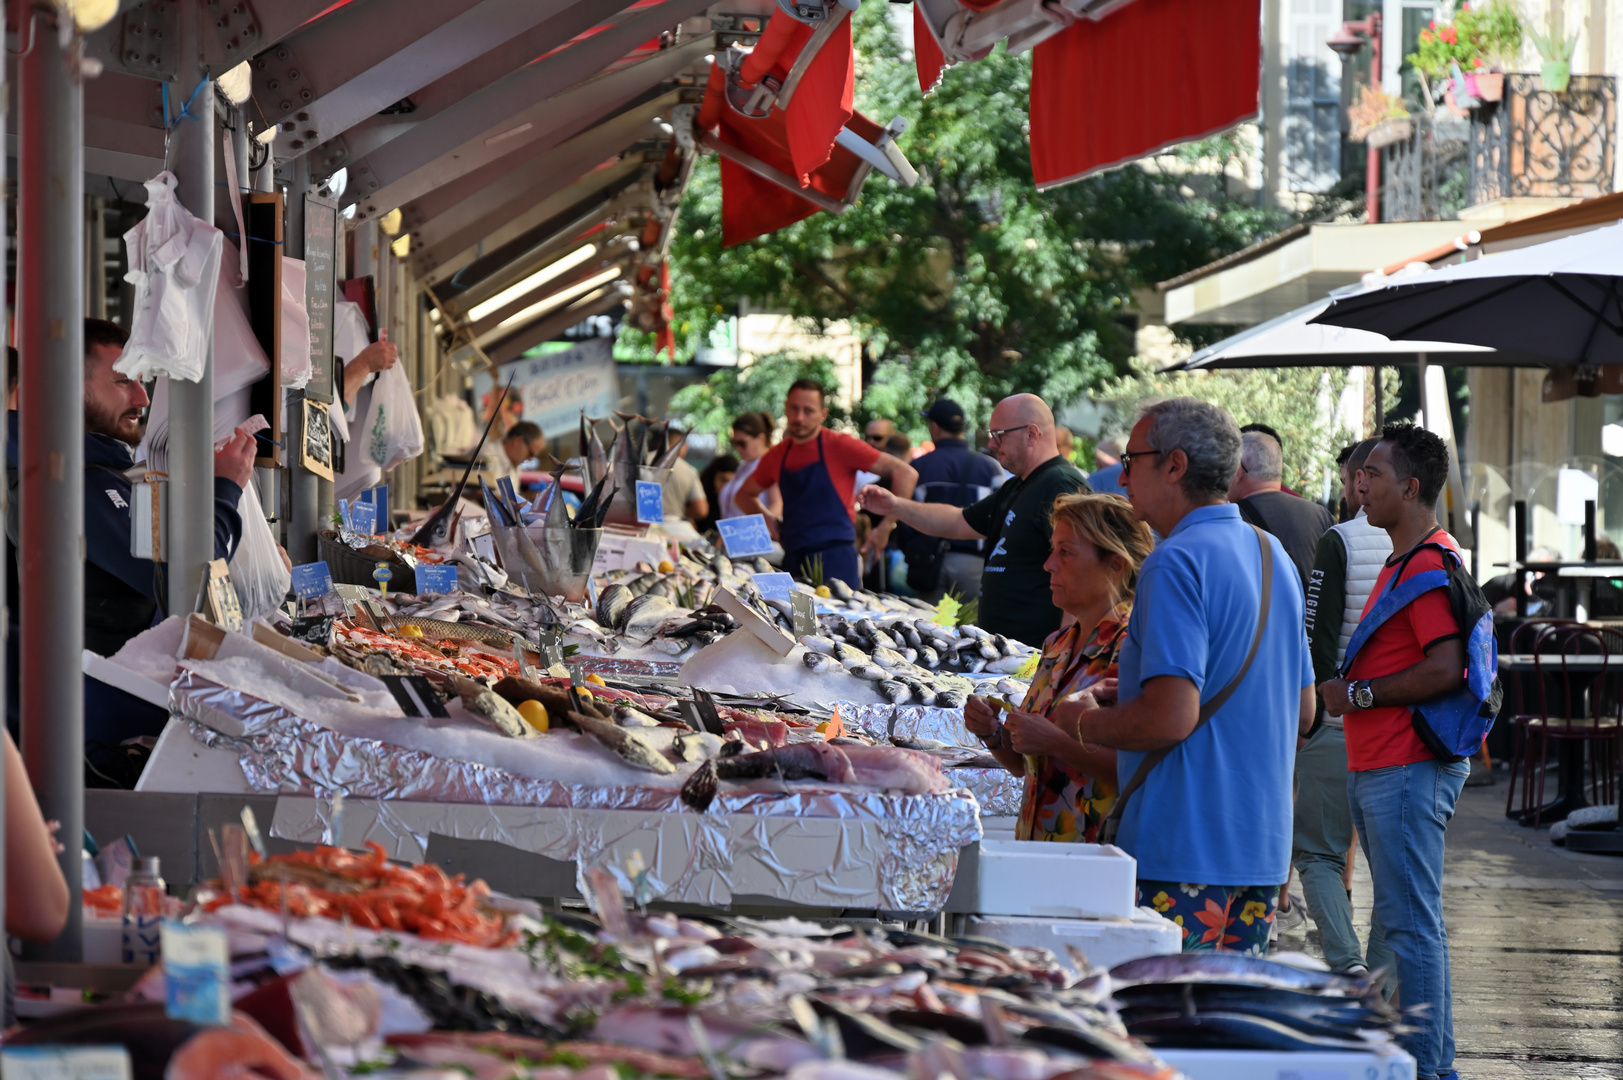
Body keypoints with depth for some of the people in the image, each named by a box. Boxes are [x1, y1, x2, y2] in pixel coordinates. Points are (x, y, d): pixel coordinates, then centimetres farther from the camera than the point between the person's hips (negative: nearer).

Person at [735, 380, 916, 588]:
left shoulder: (840, 446, -4)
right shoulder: (776, 456, 12)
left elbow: (905, 473, -6)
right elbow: (745, 495, 30)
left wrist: (885, 527, -7)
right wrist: (766, 518, 9)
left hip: (834, 561, -5)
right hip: (793, 561, 5)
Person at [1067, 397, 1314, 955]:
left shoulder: (1177, 563, -15)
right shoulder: (1274, 556, 14)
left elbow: (1171, 717, -24)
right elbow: (1302, 712, 21)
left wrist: (1089, 724, -4)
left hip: (1185, 850, -9)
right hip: (1263, 845, 9)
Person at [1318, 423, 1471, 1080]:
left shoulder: (1429, 564, -16)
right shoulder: (1402, 562, 19)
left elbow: (1445, 669, -24)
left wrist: (1357, 695, -17)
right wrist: (1347, 686, 12)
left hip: (1409, 771, -11)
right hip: (1377, 767, 11)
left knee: (1410, 924, -9)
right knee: (1409, 922, 16)